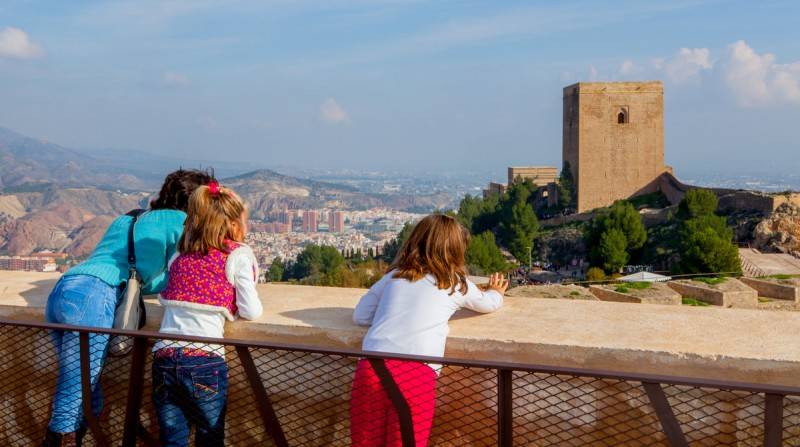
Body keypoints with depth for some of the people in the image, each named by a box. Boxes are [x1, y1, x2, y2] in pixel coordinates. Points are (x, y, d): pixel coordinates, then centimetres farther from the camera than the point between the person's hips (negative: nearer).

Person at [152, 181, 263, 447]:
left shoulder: (180, 256, 18)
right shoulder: (238, 254, 2)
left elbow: (163, 297, 17)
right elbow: (251, 312, -3)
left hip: (163, 357, 4)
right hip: (204, 359, -4)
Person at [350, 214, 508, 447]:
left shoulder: (393, 276, 20)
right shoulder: (456, 283, 16)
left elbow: (360, 316, 22)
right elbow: (490, 303, 35)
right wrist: (496, 292, 57)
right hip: (416, 374, -2)